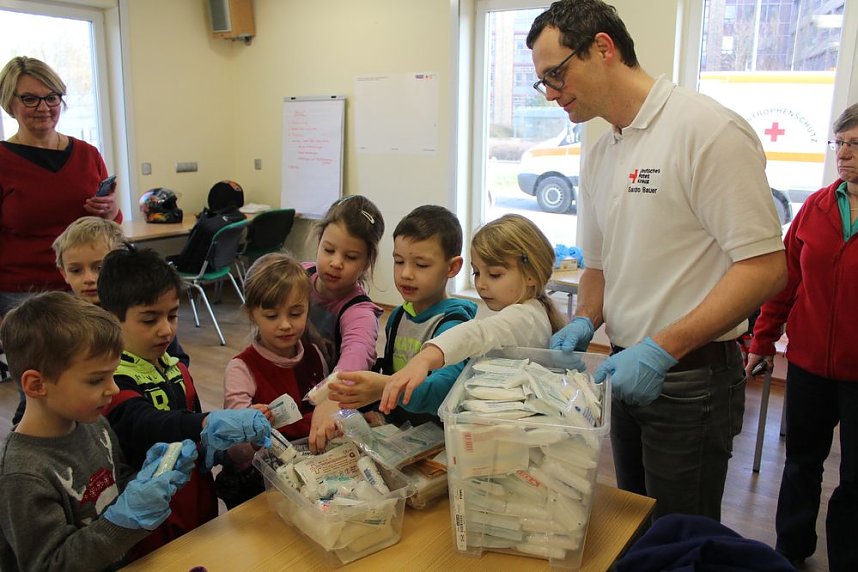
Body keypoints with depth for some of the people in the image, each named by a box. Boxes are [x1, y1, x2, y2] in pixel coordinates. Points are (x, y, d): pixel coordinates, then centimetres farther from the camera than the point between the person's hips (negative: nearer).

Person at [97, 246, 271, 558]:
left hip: (200, 506, 7)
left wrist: (215, 450, -5)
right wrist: (210, 425, -55)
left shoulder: (177, 370, 4)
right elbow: (144, 427, -38)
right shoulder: (112, 380, -19)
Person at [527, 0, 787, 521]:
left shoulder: (708, 129, -16)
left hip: (690, 378, -7)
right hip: (629, 372, 8)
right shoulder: (600, 157, 9)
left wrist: (660, 350, -25)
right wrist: (585, 322, -2)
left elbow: (765, 267, -20)